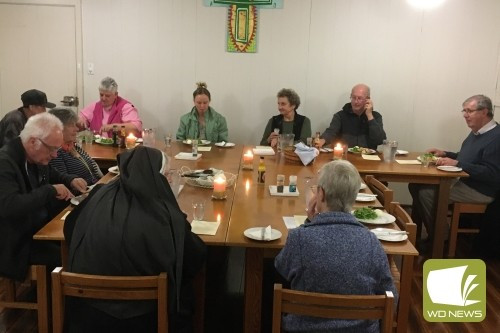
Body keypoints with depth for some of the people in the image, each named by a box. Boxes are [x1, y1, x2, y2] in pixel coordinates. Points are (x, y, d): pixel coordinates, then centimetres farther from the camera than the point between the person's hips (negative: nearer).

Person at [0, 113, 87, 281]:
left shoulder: (38, 157, 2)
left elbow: (51, 176, 24)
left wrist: (70, 180, 2)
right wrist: (50, 190, -29)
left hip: (42, 226, 9)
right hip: (18, 242, -8)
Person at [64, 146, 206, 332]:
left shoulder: (99, 197, -10)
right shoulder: (163, 214, -22)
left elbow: (70, 231, 8)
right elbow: (195, 257, -10)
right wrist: (181, 228, 7)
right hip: (144, 316, -4)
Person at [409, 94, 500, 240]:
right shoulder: (477, 132, 13)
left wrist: (456, 163, -27)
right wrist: (445, 154, 10)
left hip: (480, 191, -10)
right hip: (464, 181, 10)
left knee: (427, 193, -22)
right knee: (416, 185, 2)